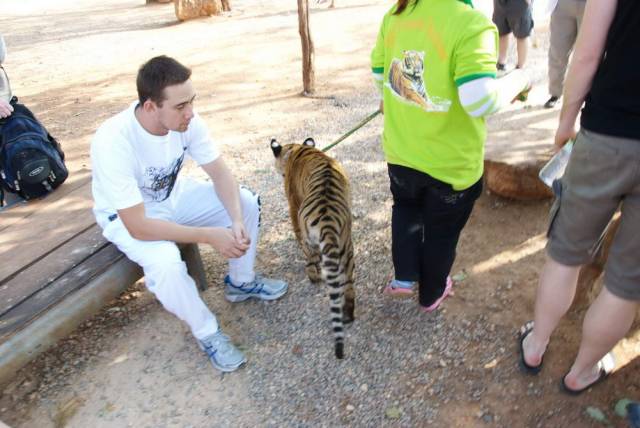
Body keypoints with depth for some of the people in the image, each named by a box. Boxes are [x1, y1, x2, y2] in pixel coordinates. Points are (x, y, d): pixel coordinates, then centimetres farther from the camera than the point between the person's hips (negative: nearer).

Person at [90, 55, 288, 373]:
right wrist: (209, 235, -34)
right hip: (127, 217, -5)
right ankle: (207, 332, -6)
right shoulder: (113, 142, -36)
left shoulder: (186, 120, -21)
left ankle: (241, 282, 15)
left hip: (173, 195, 6)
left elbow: (220, 172, -12)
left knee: (246, 202, -8)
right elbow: (138, 226, -35)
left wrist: (237, 221, -29)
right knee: (166, 263, -35)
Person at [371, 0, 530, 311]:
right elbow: (480, 101, -28)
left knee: (406, 208, 32)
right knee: (442, 232, 20)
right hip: (452, 162, -4)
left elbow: (378, 73, 7)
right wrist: (517, 80, -9)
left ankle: (404, 276, 27)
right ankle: (431, 294, 39)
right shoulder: (472, 25, -23)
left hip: (400, 150, 5)